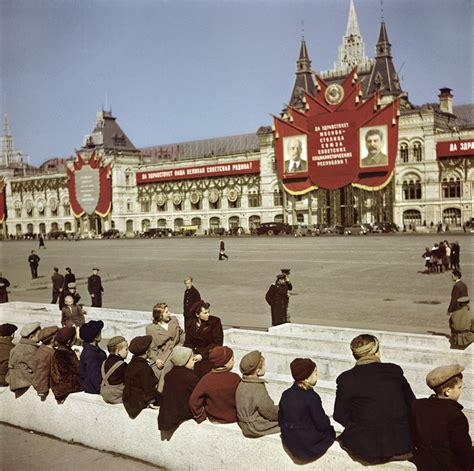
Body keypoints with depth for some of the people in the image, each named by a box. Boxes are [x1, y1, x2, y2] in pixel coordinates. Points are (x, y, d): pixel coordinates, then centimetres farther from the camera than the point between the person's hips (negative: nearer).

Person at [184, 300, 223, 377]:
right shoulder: (190, 323, 7)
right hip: (195, 353, 4)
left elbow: (217, 343, -7)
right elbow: (188, 342, 8)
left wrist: (202, 354, -15)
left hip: (209, 353, -3)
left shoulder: (215, 321, -3)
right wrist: (192, 354, -12)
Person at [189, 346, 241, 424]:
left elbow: (194, 400, -17)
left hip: (214, 419, 2)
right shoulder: (235, 378, -22)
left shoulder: (206, 379, -19)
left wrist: (200, 417, -2)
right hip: (233, 419, -1)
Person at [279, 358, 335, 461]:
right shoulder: (312, 397, -23)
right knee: (330, 431, 18)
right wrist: (327, 421, 6)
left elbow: (280, 419, 5)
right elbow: (322, 424, -16)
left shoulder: (286, 394, -3)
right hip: (308, 444, -6)